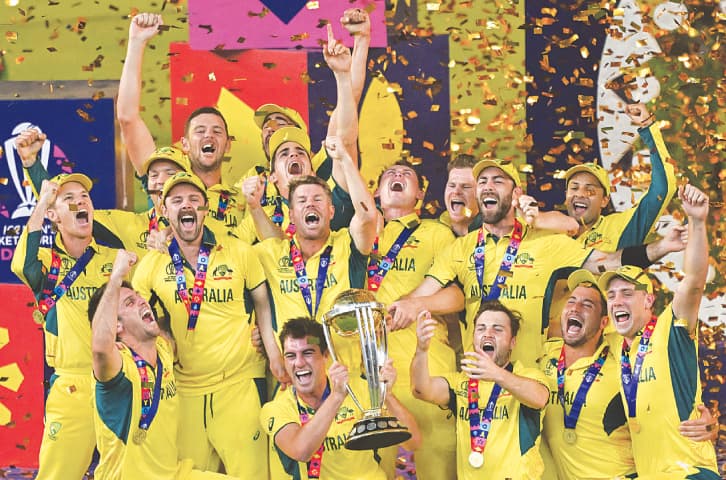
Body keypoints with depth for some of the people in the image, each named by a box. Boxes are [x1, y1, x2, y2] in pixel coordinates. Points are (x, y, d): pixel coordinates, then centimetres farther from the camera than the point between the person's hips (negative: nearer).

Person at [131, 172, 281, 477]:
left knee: (248, 470, -5)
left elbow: (262, 302, 8)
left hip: (240, 380, -1)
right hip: (185, 387, 2)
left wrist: (274, 353, -2)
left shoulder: (239, 252, 1)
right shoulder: (152, 265, 3)